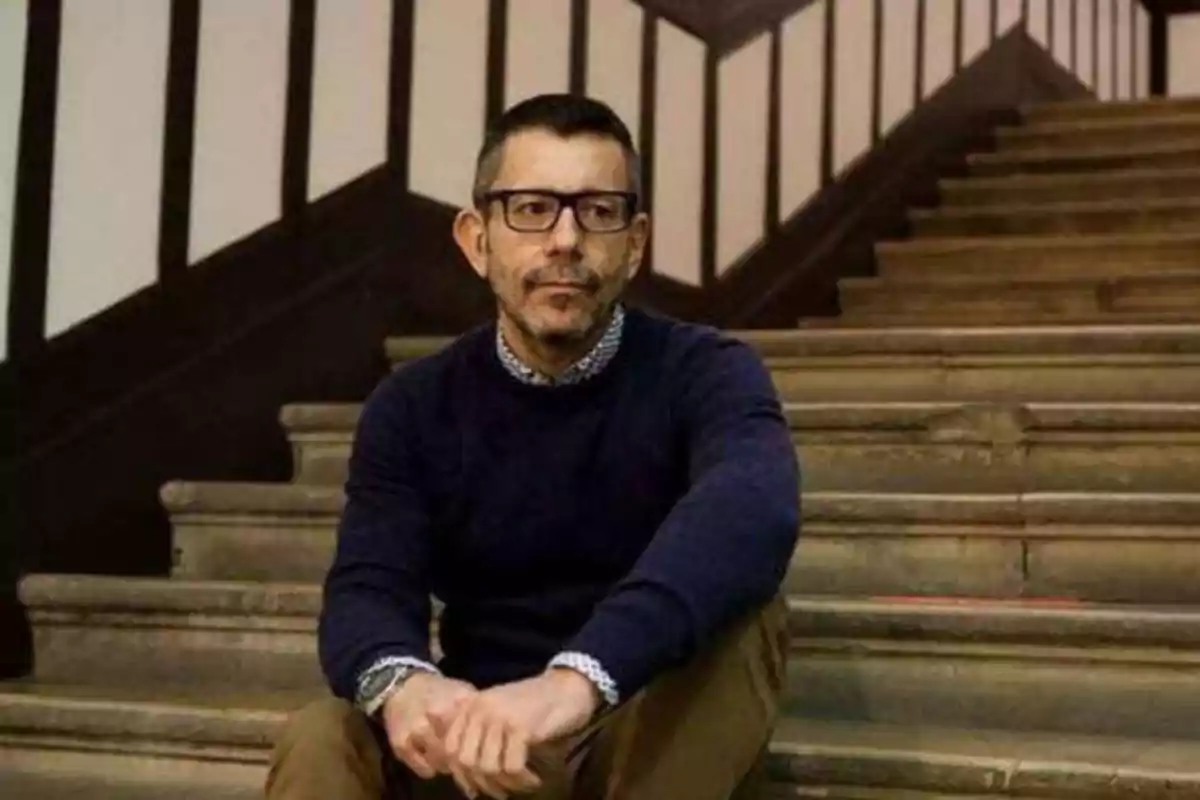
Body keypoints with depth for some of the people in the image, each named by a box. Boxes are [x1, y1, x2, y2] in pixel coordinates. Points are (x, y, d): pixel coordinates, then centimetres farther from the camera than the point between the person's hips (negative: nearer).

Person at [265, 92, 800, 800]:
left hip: (662, 738, -2)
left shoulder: (705, 372, -9)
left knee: (738, 606, -30)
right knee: (320, 741, -27)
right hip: (480, 739, 2)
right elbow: (368, 589, -12)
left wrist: (577, 678, -50)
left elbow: (753, 508, -32)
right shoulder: (412, 407, 1)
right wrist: (401, 683, -39)